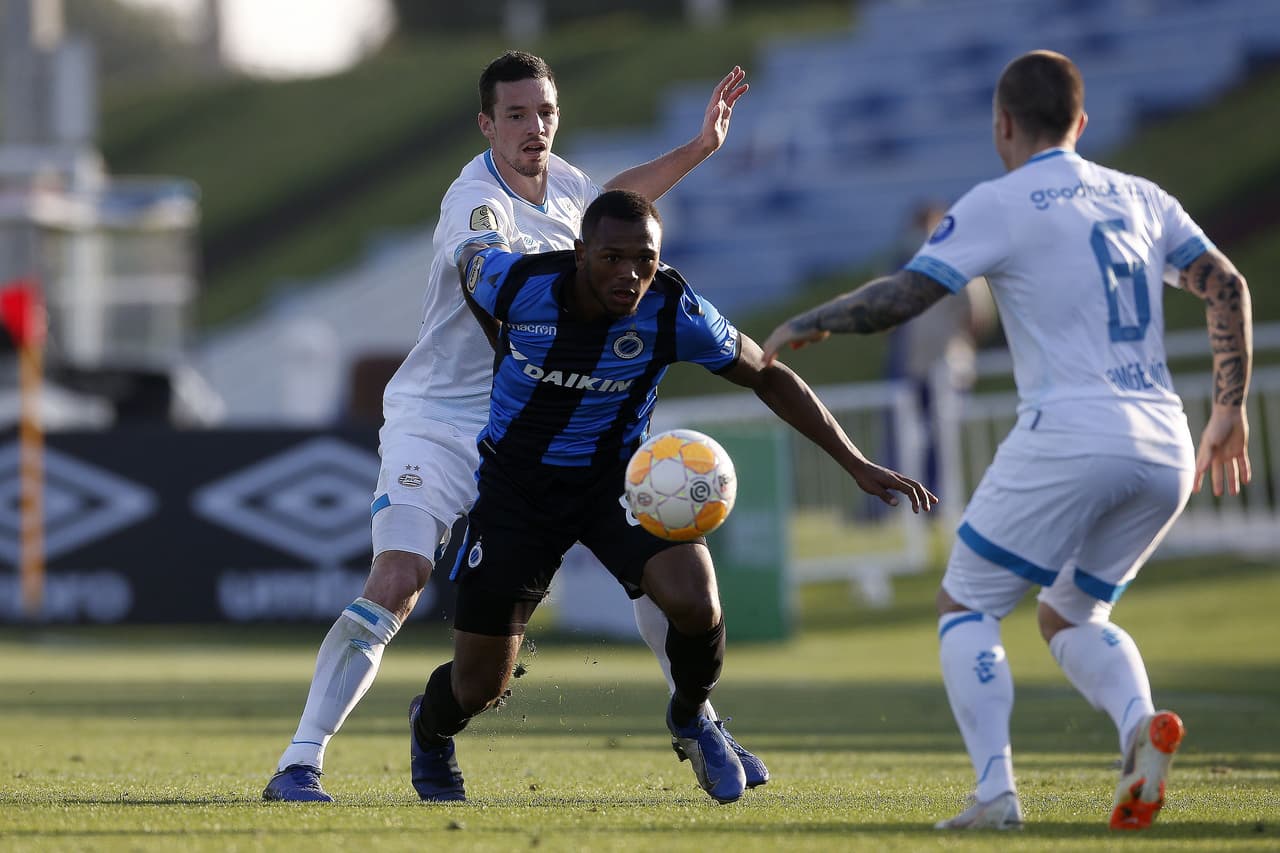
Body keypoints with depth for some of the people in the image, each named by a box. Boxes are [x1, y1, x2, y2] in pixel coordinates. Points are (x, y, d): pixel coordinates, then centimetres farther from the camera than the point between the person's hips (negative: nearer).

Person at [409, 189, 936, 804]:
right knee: (478, 687, -2)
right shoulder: (516, 282, -23)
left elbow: (769, 378, -6)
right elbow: (467, 257, 3)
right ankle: (431, 726, 38)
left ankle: (691, 718, 7)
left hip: (618, 476, 0)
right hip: (515, 482, 0)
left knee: (695, 603, -29)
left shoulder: (676, 314, -21)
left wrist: (857, 465, -8)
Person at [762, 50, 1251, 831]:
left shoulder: (1001, 204, 0)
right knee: (1070, 614, 21)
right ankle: (1141, 722, -10)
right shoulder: (1141, 199, 18)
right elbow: (1228, 287, 10)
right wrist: (1231, 409, 14)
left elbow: (901, 297, -4)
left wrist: (803, 326, 10)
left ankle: (996, 789, -11)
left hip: (1069, 437, -6)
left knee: (966, 604, 7)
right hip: (1167, 454, 6)